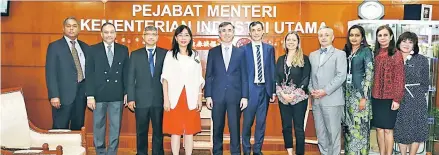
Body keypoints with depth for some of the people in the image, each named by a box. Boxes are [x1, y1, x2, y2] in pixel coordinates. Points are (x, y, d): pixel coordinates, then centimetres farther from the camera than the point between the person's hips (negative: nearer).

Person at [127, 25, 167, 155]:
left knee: (158, 130, 6)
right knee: (141, 131, 8)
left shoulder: (165, 53, 5)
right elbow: (131, 78, 4)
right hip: (141, 99, 0)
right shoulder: (135, 54, 7)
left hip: (159, 99, 0)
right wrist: (130, 98, -3)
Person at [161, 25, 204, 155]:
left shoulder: (195, 55, 11)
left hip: (191, 99, 2)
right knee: (175, 131, 0)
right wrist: (166, 99, -6)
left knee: (190, 131, 4)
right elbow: (165, 79, 1)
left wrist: (199, 99, 4)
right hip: (174, 98, -2)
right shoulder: (170, 55, 5)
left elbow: (199, 80, 10)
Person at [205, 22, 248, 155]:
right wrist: (208, 96, -2)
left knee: (235, 128, 2)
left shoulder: (240, 53, 7)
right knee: (217, 128, 8)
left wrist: (244, 96, -2)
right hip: (217, 96, 1)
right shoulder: (213, 52, 7)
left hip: (235, 96, 0)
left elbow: (244, 76, 4)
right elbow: (209, 76, 5)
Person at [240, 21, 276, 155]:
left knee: (261, 122, 9)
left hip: (264, 89, 3)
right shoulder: (243, 49, -1)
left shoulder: (269, 48, 8)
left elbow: (272, 70, 8)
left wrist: (273, 91, 4)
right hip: (250, 89, -3)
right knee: (247, 122, 4)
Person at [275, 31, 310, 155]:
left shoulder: (304, 59, -2)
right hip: (283, 98, 4)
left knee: (298, 128, 0)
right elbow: (277, 78, 5)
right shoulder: (281, 59, 10)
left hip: (299, 97, -4)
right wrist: (282, 93, -11)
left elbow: (306, 78, -8)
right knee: (286, 126, 8)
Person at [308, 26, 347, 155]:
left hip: (332, 100, -5)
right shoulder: (312, 55, 16)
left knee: (333, 132, 0)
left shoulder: (339, 54, 1)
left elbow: (341, 76, -9)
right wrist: (311, 90, -4)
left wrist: (325, 91, -15)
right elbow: (309, 75, 14)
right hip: (316, 100, 5)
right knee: (320, 132, 10)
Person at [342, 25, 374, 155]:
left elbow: (369, 75, -10)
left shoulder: (366, 51, -5)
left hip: (360, 93, -5)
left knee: (359, 127, -1)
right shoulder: (345, 51, 10)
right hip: (347, 93, 5)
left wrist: (364, 97, -15)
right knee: (348, 126, 9)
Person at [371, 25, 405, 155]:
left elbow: (399, 79, -9)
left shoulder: (396, 55, -7)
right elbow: (373, 77, 9)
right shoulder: (375, 54, 8)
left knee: (388, 129, 2)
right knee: (379, 128, 10)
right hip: (376, 97, 5)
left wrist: (396, 99, -13)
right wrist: (370, 94, 4)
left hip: (389, 98, -5)